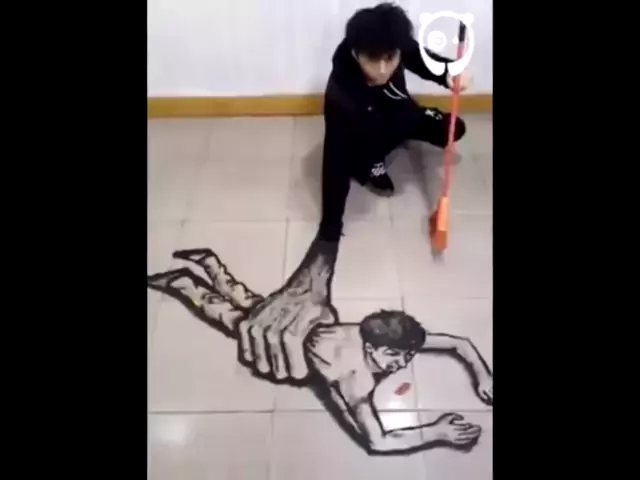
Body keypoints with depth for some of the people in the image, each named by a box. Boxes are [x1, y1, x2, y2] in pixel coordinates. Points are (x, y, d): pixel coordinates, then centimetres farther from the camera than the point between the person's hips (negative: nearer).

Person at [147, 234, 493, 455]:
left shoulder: (390, 339, -23)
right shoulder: (355, 375, -40)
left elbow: (459, 342, -13)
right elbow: (377, 442, -41)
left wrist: (481, 374, -27)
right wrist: (437, 433, -41)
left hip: (312, 319, 5)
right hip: (287, 337, -5)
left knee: (247, 301, 28)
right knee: (233, 315, 21)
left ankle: (208, 261, 44)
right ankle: (181, 282, 40)